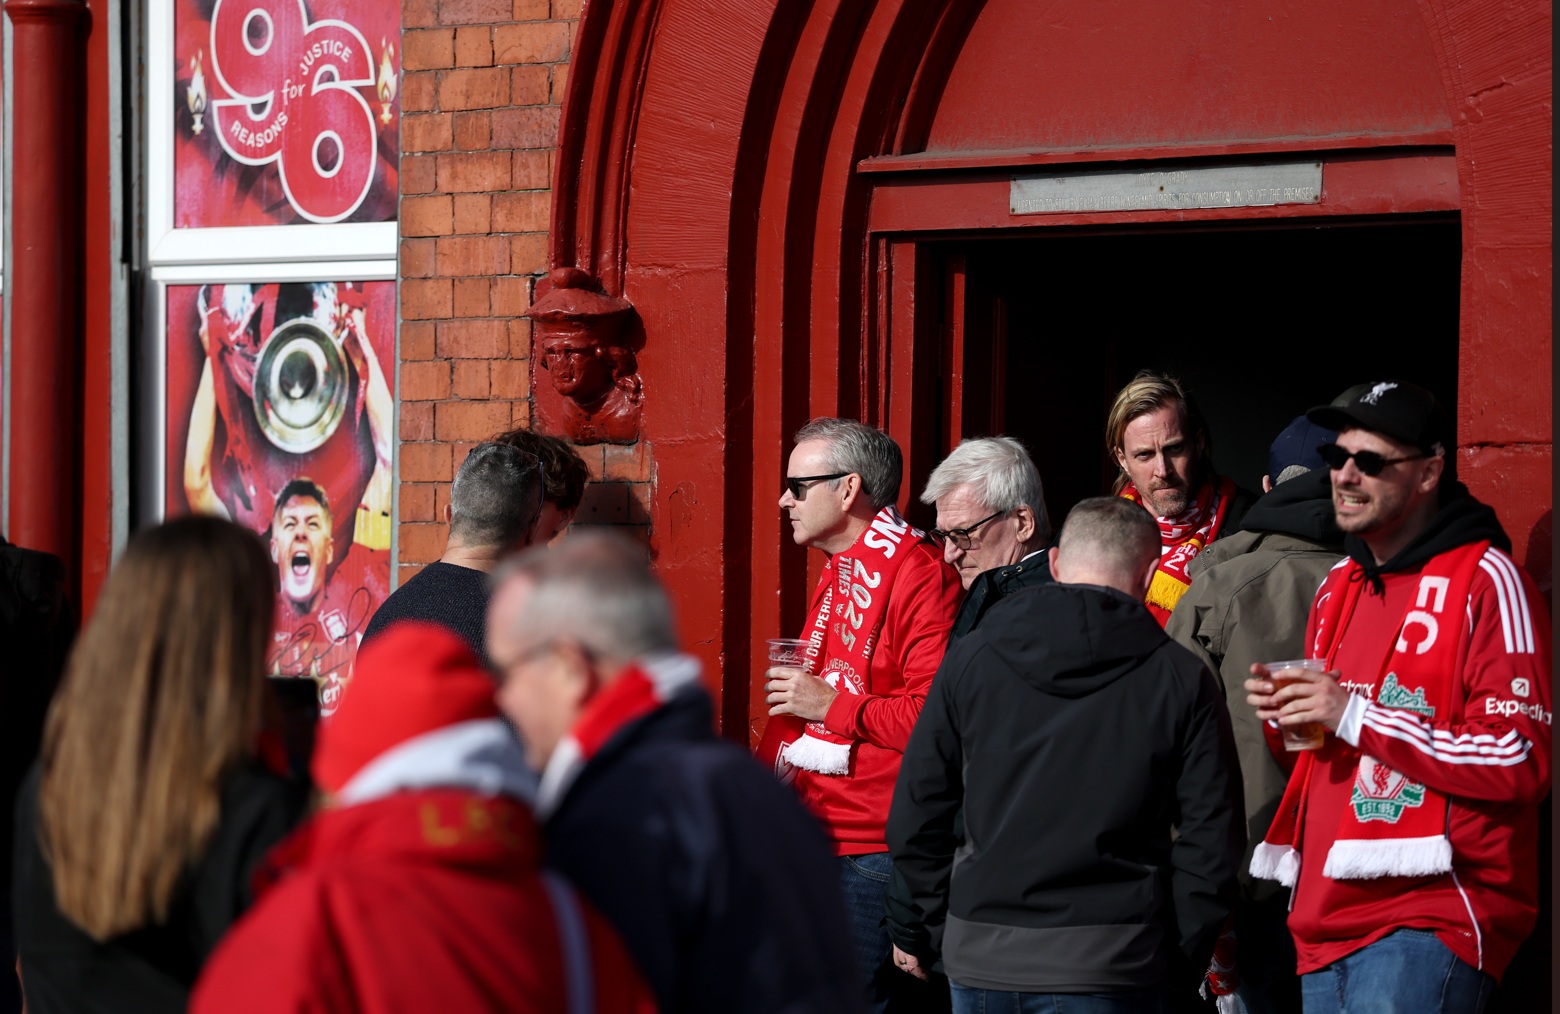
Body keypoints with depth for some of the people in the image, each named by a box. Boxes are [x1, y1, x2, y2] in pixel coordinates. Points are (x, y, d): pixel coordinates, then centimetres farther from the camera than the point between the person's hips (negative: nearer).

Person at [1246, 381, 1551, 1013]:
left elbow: (1522, 763, -14)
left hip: (1431, 914, -8)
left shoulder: (1485, 581, -6)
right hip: (1327, 921, 8)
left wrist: (1356, 715, -15)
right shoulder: (1337, 588, 19)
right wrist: (1285, 713, 8)